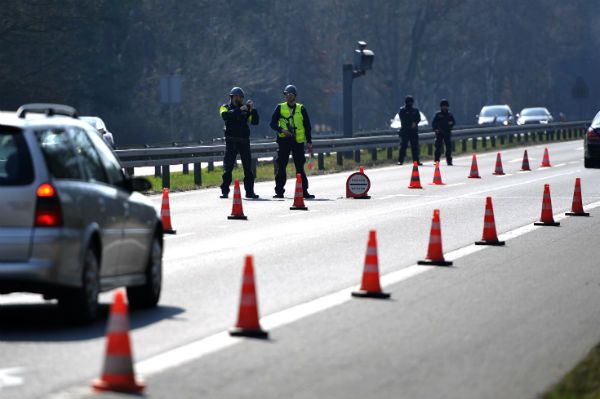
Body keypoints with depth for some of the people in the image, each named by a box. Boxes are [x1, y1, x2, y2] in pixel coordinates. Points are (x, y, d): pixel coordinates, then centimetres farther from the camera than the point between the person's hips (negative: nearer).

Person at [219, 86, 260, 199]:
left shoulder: (245, 109, 14)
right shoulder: (225, 107, 6)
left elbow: (255, 121, 4)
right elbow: (225, 115, -18)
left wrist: (253, 109, -9)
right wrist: (239, 110, -24)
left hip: (244, 141, 3)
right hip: (231, 141, -3)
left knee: (248, 167, 4)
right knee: (228, 166, -5)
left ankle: (249, 191, 8)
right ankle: (224, 191, -3)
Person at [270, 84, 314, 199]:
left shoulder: (301, 109, 6)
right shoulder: (280, 108, 6)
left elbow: (307, 126, 10)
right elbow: (273, 123, 4)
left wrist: (309, 142, 5)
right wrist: (281, 130, -15)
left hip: (298, 141, 0)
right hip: (284, 140, 0)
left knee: (300, 167, 2)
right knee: (281, 166, -2)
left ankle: (304, 191, 6)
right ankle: (279, 191, 3)